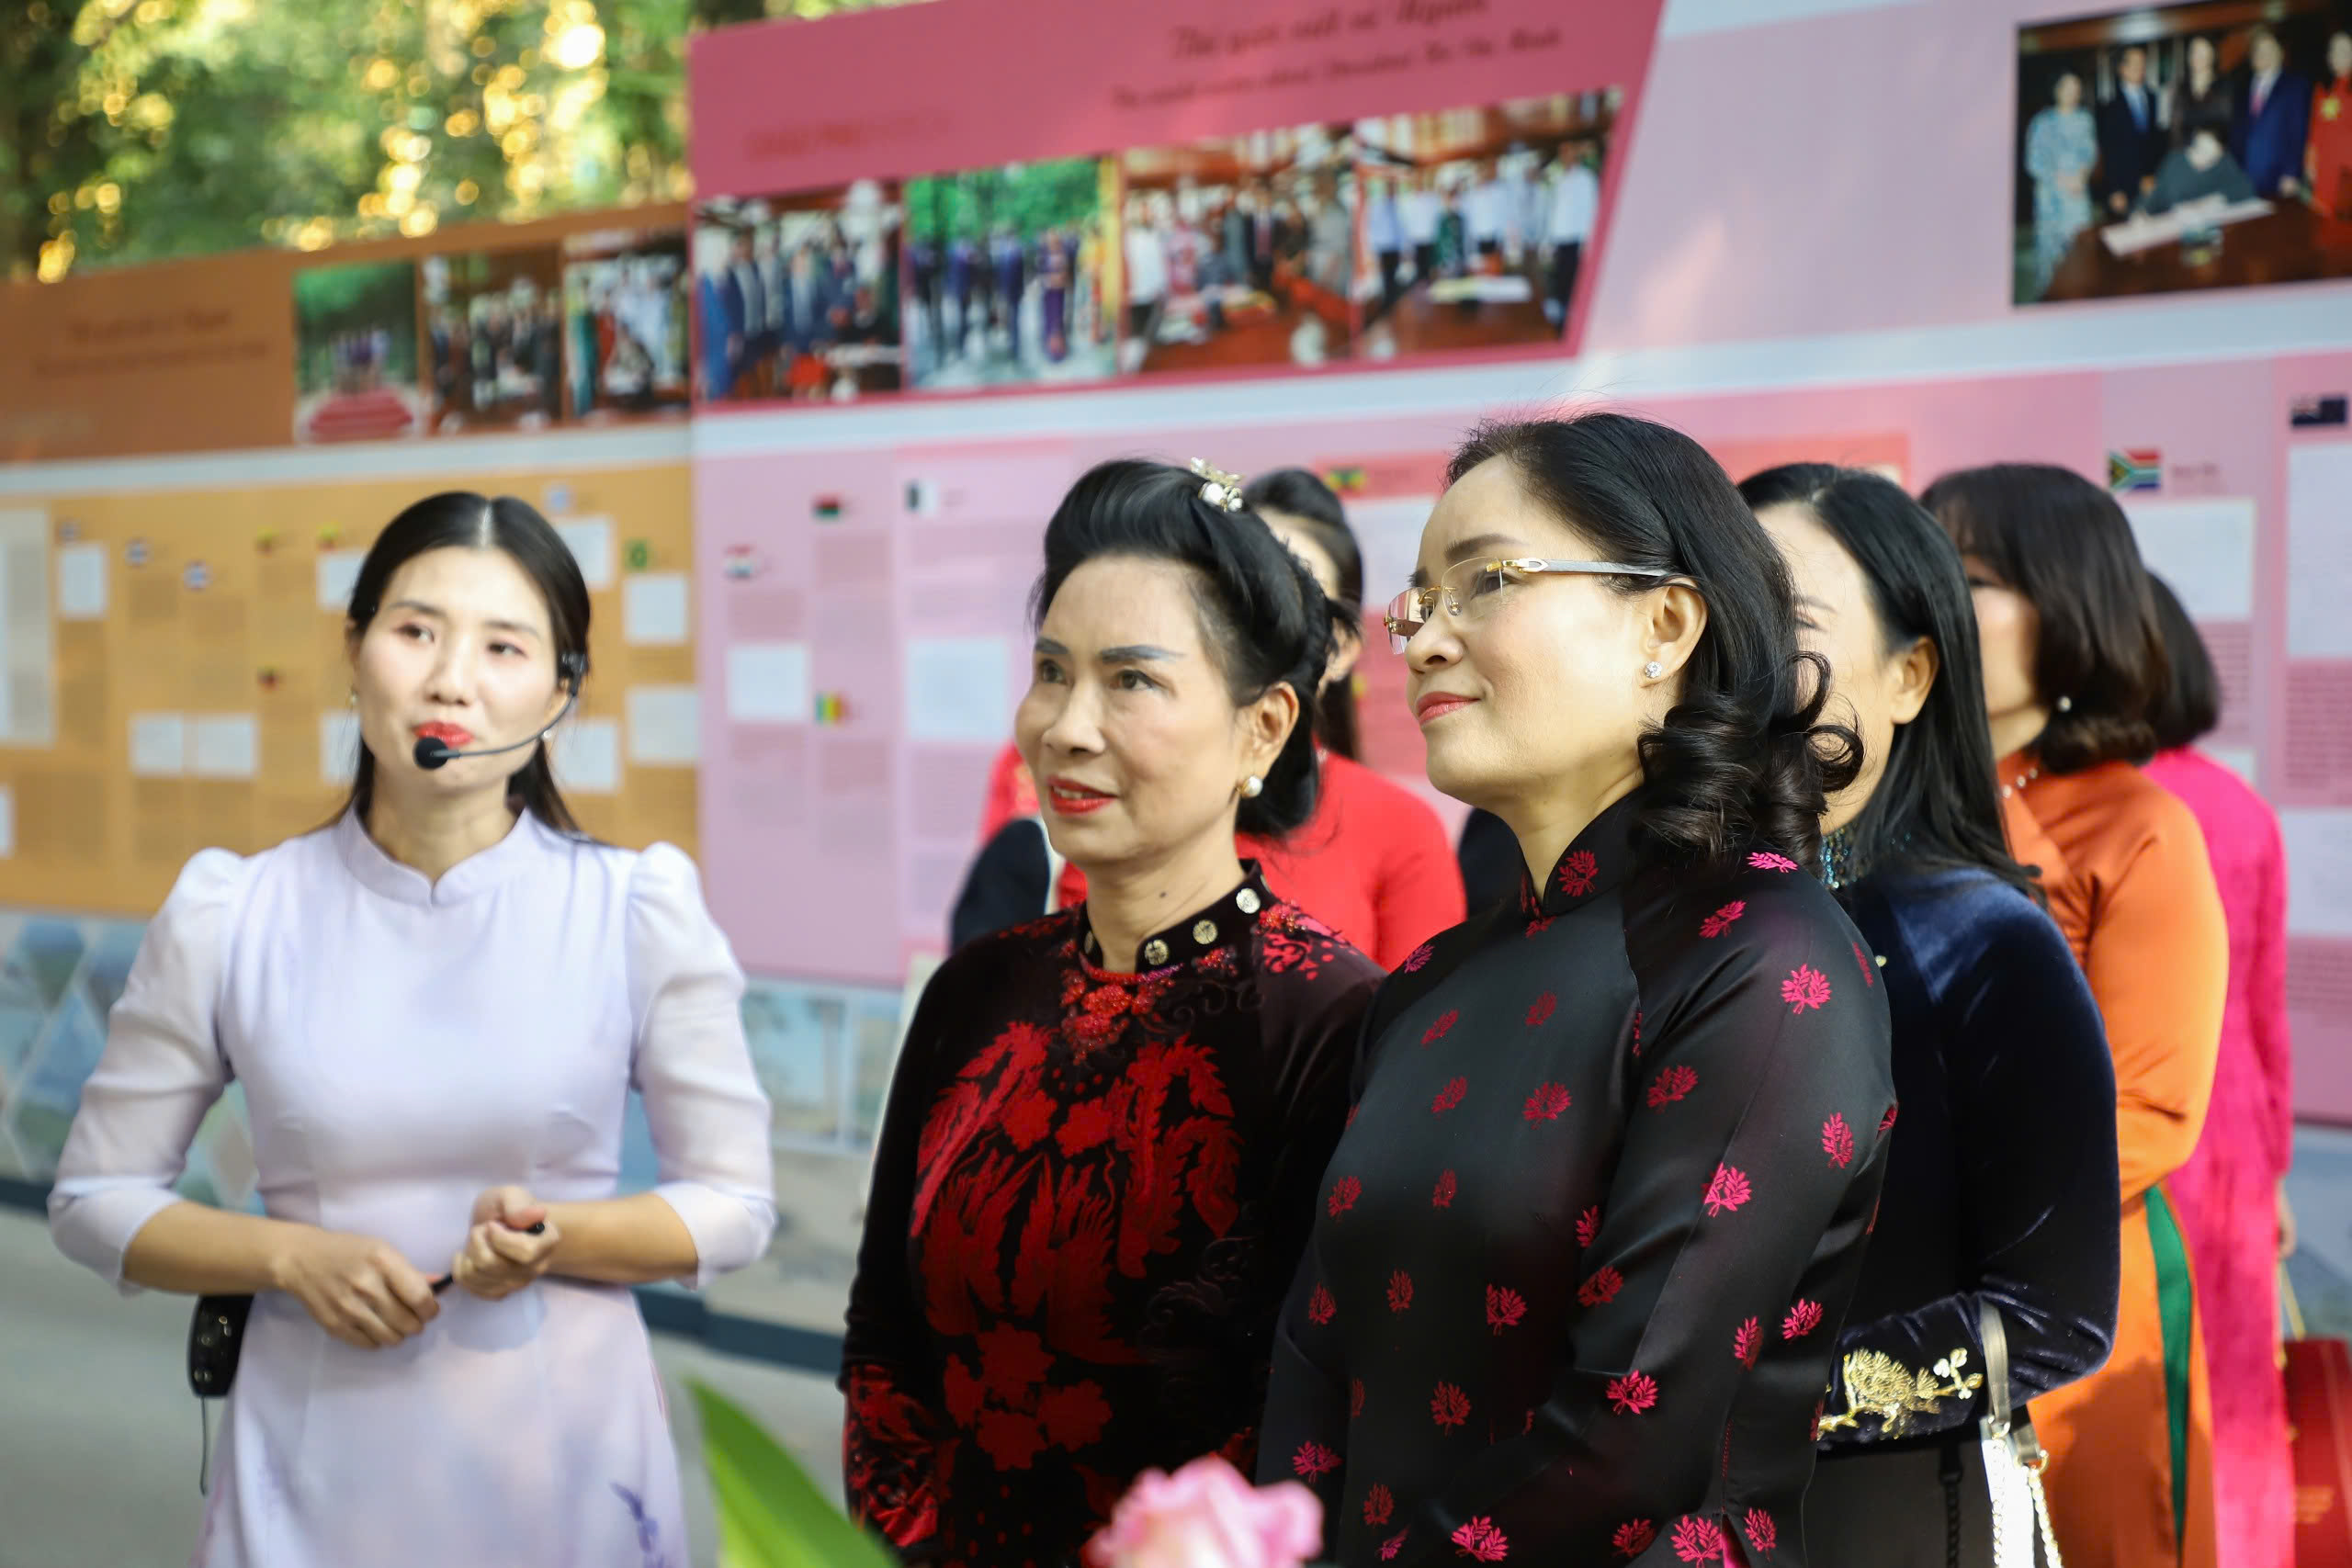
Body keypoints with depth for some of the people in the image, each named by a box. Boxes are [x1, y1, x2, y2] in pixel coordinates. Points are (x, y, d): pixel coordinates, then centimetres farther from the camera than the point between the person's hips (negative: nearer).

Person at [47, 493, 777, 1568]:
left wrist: (556, 1237, -19)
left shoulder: (638, 910, -7)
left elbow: (733, 1206, -1)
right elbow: (96, 1199, 3)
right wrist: (295, 1256, -13)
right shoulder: (229, 918, -5)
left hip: (564, 1458, 0)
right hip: (315, 1468, 1)